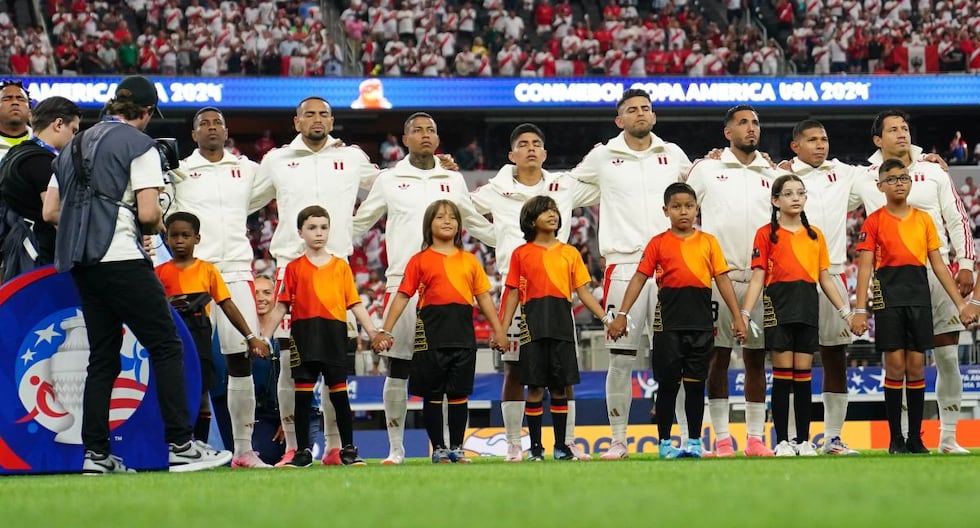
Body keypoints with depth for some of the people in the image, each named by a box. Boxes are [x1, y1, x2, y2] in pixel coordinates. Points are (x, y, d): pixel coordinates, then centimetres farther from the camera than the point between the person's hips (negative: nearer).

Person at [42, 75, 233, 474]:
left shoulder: (75, 146, 18)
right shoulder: (138, 144, -4)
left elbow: (50, 212, 15)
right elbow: (148, 213, -12)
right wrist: (158, 226, 8)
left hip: (80, 262, 8)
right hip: (121, 258, -7)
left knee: (102, 356, 12)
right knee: (166, 346, -4)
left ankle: (95, 454, 6)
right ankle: (181, 446, -10)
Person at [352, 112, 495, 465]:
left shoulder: (453, 180, 13)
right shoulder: (389, 180, 8)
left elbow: (477, 224, 24)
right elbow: (358, 224, 17)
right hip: (401, 283, -1)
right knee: (397, 368, 0)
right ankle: (395, 448, 8)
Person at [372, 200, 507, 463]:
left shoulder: (469, 261, 12)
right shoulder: (420, 261, 4)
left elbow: (483, 296, 13)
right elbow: (403, 296, 2)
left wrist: (498, 330, 9)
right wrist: (385, 331, -4)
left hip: (463, 332, 2)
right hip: (431, 331, -2)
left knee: (459, 392, 4)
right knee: (433, 394, 2)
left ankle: (457, 447, 12)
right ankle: (438, 448, 10)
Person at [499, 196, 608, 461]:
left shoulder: (570, 253, 12)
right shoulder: (521, 254, 7)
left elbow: (583, 292, 10)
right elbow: (513, 294, 6)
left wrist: (605, 318, 1)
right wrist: (503, 328, -2)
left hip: (562, 323, 2)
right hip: (534, 322, -2)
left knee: (560, 387, 3)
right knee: (535, 387, -3)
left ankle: (561, 445, 10)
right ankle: (535, 446, 4)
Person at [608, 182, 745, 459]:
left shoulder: (708, 242, 9)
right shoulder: (658, 243, 5)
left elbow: (722, 279, 8)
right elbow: (639, 278, 2)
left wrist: (737, 316, 4)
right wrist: (621, 314, -5)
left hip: (701, 321, 1)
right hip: (669, 320, -1)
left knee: (695, 384, 6)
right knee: (668, 384, 2)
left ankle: (694, 441, 13)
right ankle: (665, 442, 10)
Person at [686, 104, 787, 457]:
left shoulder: (772, 174, 12)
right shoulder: (707, 169, 5)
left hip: (760, 278, 2)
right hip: (718, 276, -2)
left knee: (756, 358, 5)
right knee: (718, 356, -2)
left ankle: (755, 438, 8)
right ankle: (722, 438, 1)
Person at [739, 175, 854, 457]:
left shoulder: (815, 235, 14)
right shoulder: (766, 234, 2)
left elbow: (825, 278, 16)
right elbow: (758, 277, -1)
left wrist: (845, 311, 11)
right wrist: (745, 313, -9)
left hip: (808, 306, 3)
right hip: (779, 304, -3)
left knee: (803, 373, 4)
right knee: (782, 373, -4)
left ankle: (804, 440, 7)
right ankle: (782, 441, 0)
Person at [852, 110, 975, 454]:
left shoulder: (934, 173, 8)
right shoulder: (866, 180, 7)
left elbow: (957, 219, 8)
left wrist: (966, 264, 1)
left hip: (938, 274, 1)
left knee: (947, 357, -1)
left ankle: (948, 438, 4)